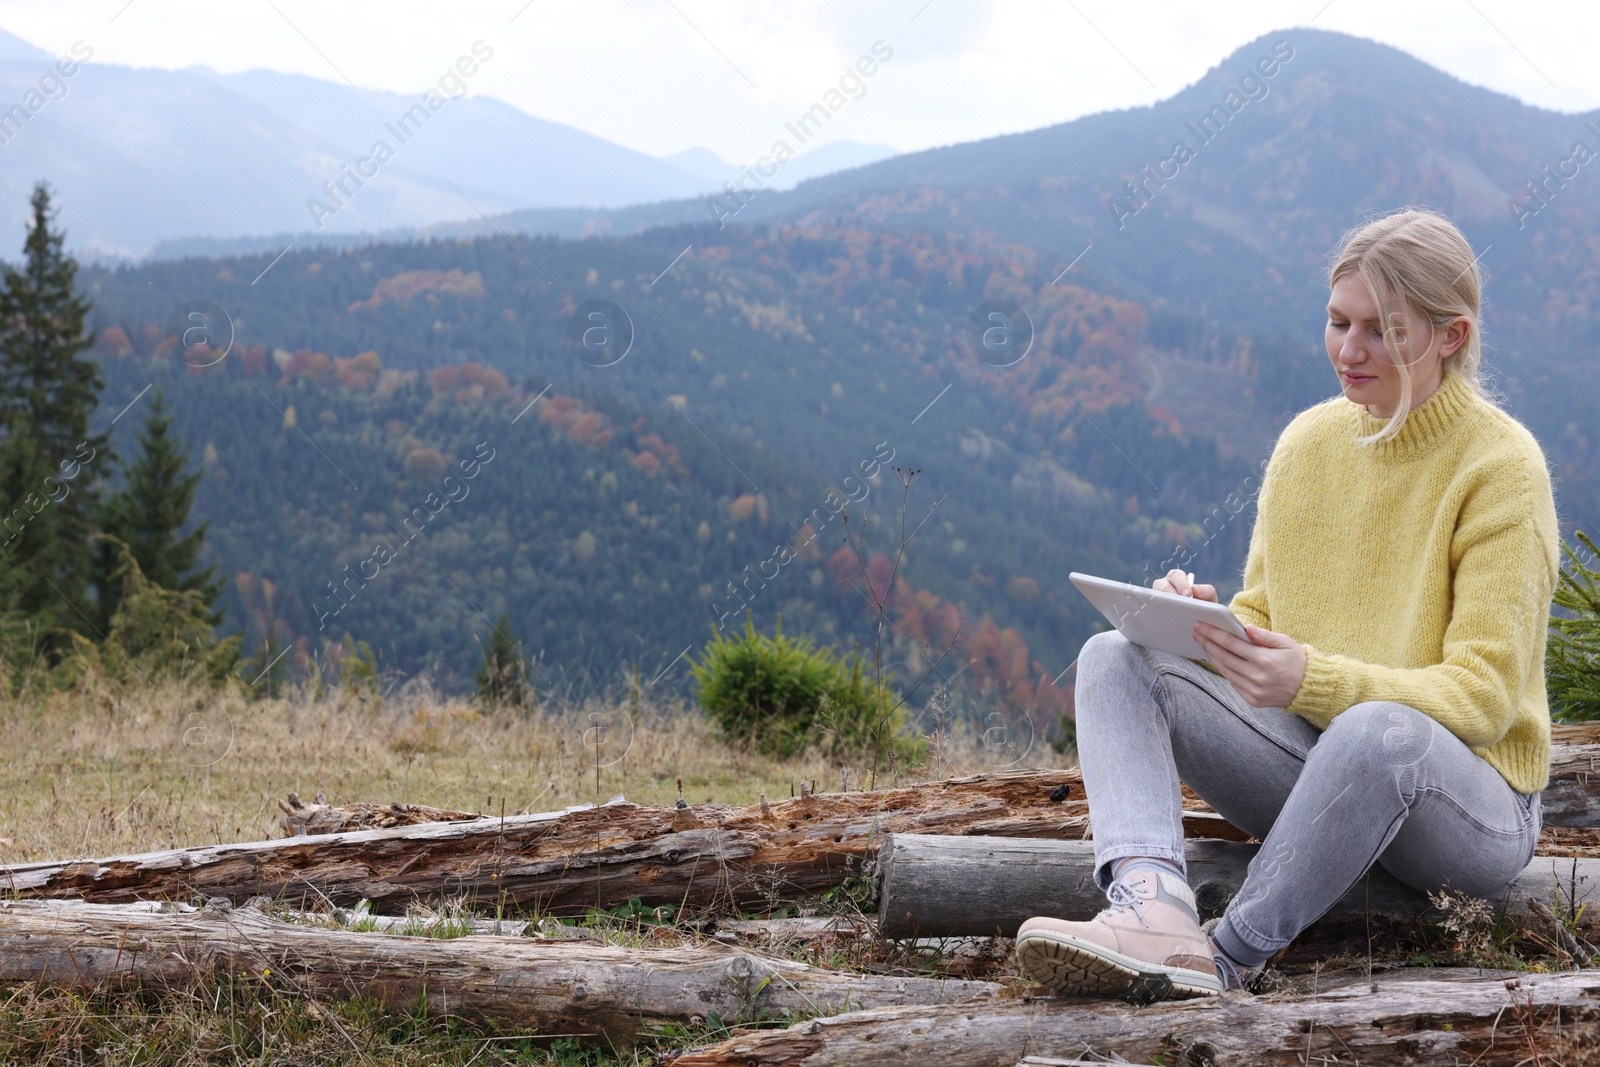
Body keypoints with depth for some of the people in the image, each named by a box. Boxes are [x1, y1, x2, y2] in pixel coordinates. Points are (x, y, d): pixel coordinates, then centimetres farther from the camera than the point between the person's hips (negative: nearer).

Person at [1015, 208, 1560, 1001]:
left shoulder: (1501, 465, -12)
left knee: (1379, 731, -41)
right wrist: (1206, 623, -13)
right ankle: (1154, 905, -39)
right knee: (1113, 659, -14)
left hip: (1468, 795, -6)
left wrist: (1314, 681, -33)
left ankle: (1230, 955, -26)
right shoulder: (1308, 439, 6)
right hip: (1307, 759, 6)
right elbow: (1263, 615, 13)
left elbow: (1484, 696, -17)